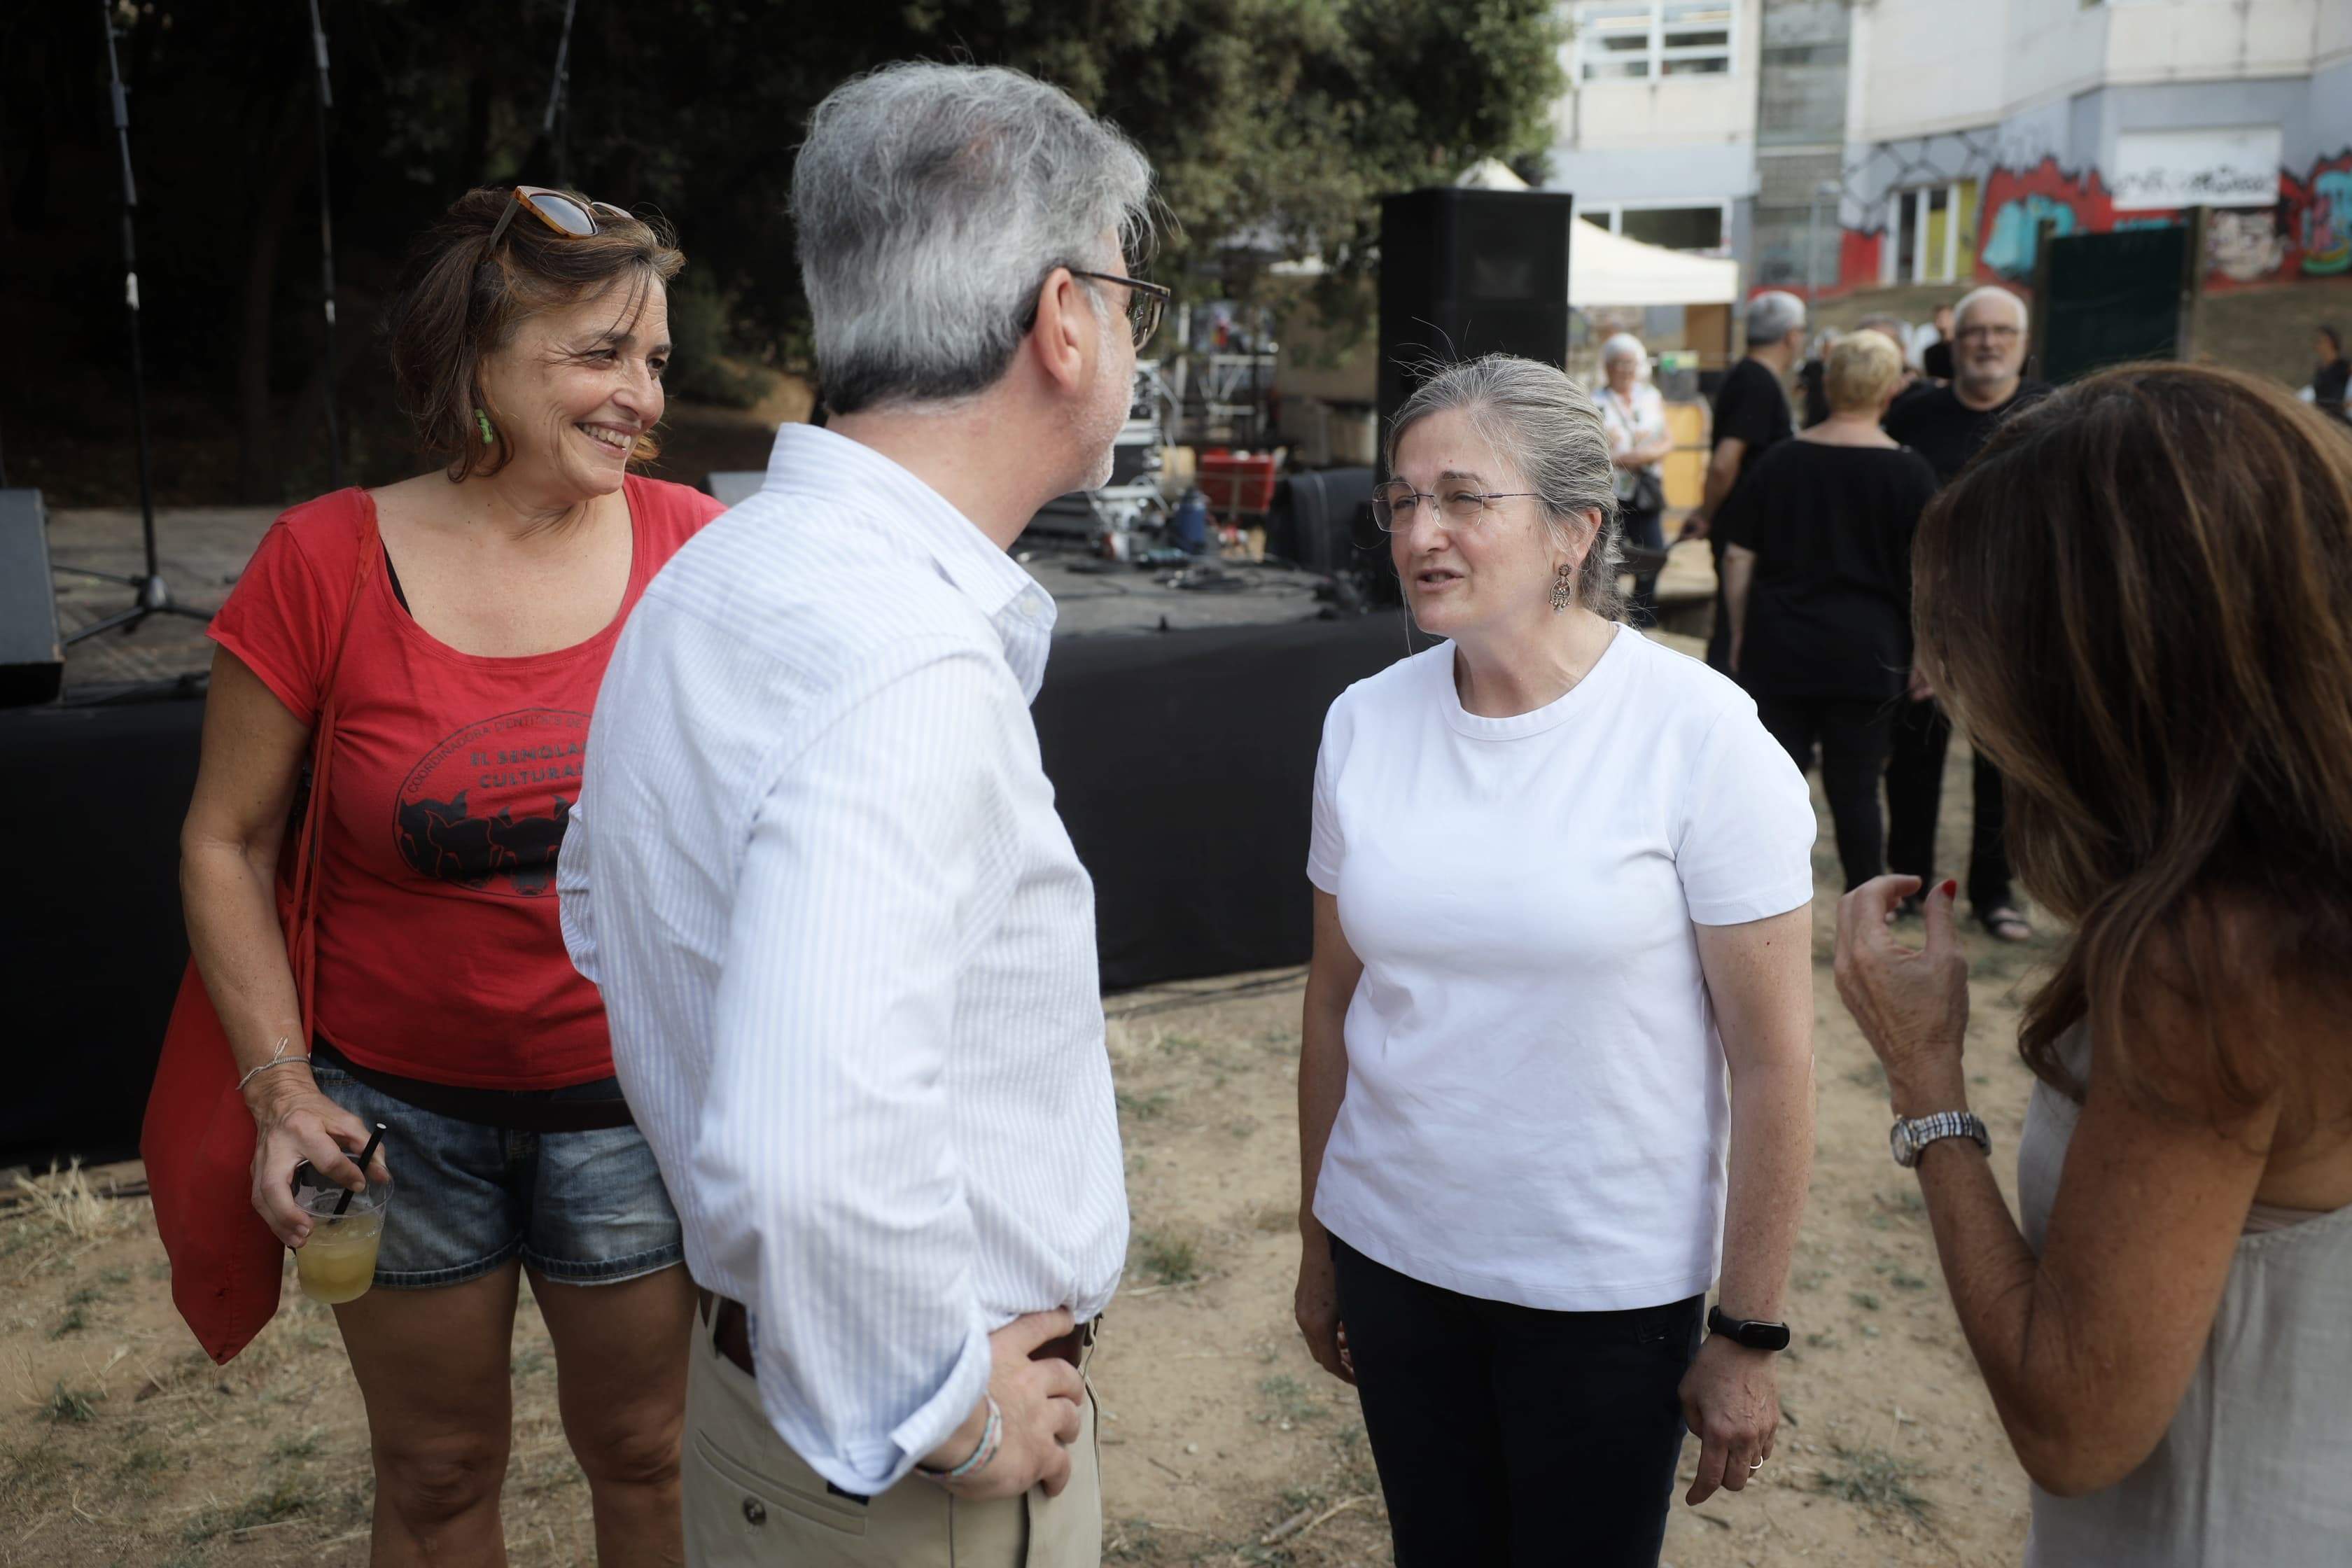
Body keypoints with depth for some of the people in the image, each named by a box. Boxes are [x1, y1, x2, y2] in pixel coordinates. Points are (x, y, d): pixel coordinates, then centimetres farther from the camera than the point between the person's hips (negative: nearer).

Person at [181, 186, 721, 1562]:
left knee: (644, 1454, 19)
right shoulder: (326, 562, -11)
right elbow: (227, 845, -2)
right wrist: (282, 1087, -9)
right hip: (399, 1107, 0)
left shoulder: (690, 544, -9)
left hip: (636, 1099, 1)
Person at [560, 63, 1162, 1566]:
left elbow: (608, 908, 16)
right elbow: (810, 1160, -40)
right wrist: (947, 1416, -22)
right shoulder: (910, 663, -30)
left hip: (757, 1331, 8)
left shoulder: (720, 574, 1)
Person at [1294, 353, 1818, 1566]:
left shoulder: (1699, 737, -15)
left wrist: (1747, 1337, -9)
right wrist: (1316, 1242, 10)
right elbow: (1335, 1000, 6)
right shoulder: (1365, 724, -3)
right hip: (1391, 1255, 4)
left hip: (1609, 1286, -3)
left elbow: (1771, 1062, -12)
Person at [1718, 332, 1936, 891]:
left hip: (1778, 652, 2)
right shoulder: (1908, 472, -4)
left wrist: (1740, 636, 12)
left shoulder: (1780, 461, 3)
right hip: (1866, 654, -2)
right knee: (1856, 790, 6)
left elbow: (1738, 557, 3)